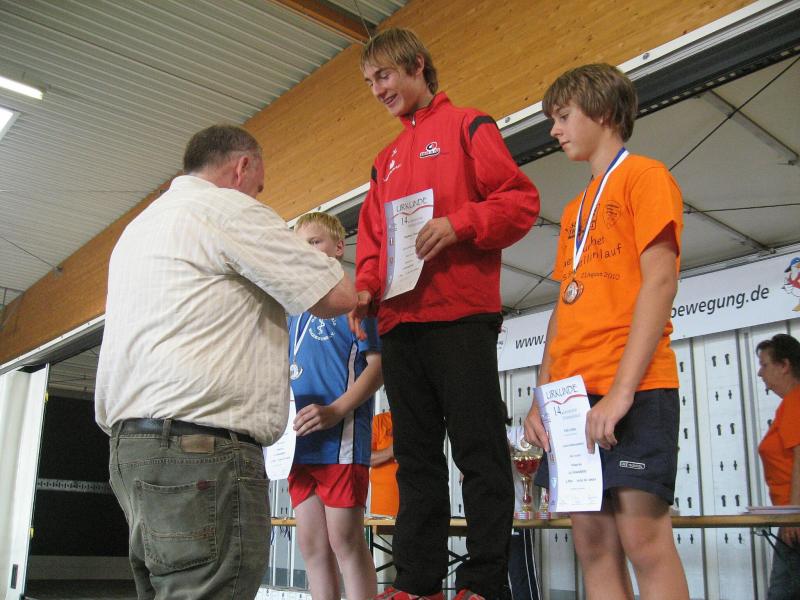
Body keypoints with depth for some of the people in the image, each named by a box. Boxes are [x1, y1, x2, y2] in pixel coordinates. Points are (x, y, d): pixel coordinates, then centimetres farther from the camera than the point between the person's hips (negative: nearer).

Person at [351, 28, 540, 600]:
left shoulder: (467, 126, 6)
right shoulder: (386, 160, 25)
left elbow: (521, 199, -3)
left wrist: (459, 223, -18)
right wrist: (366, 288, 4)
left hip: (461, 316, -7)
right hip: (400, 323, 7)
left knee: (480, 452, -4)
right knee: (416, 457, 8)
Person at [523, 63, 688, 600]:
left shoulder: (645, 175, 3)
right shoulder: (575, 210, 24)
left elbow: (659, 281, -9)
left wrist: (623, 389, -18)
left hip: (633, 390, -7)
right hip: (573, 394, 7)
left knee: (644, 537, -10)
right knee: (593, 541, 4)